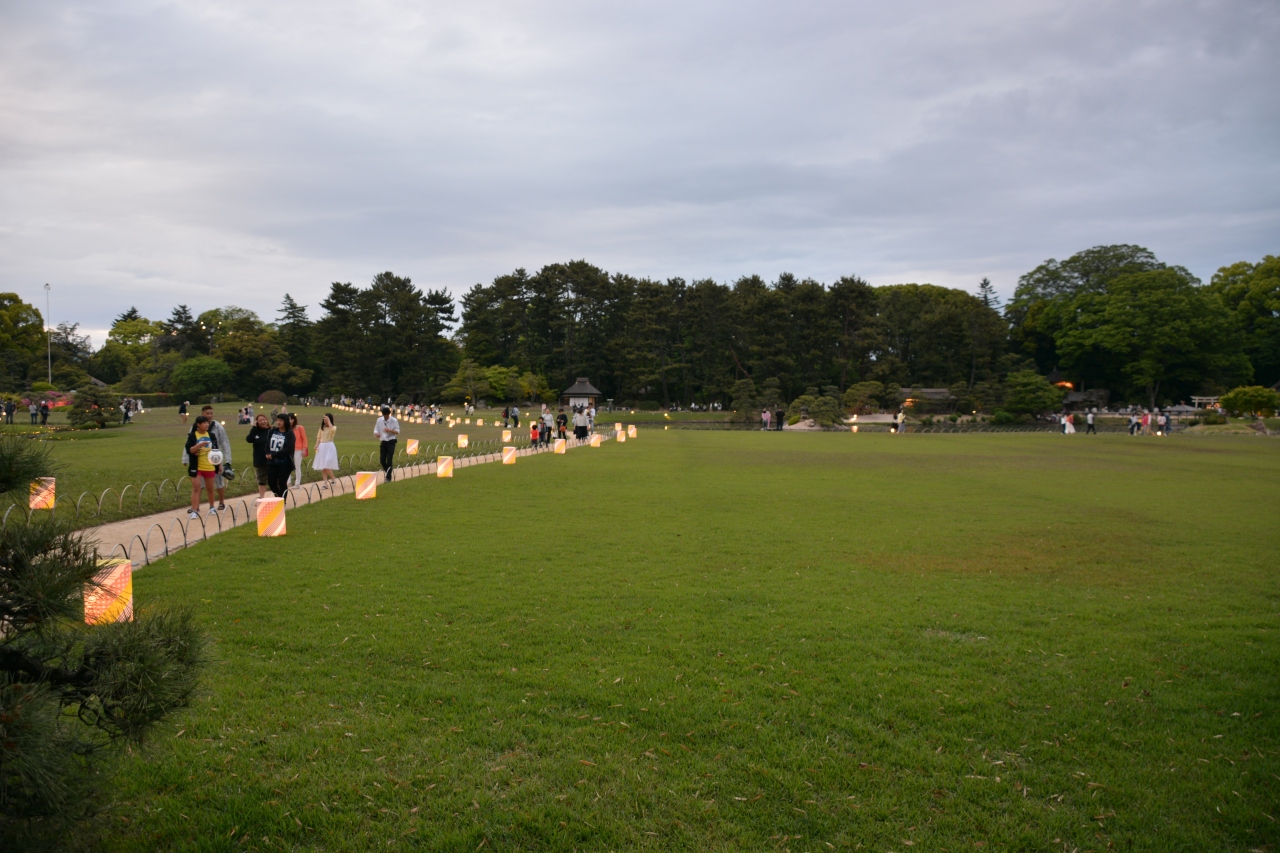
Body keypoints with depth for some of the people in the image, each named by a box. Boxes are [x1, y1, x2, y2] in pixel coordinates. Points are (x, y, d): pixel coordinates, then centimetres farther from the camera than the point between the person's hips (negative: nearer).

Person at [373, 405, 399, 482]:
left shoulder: (394, 421, -8)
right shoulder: (379, 420, 1)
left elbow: (397, 432, -5)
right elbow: (376, 430, 5)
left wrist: (390, 430, -23)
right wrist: (377, 434, -19)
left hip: (391, 442, -4)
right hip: (383, 442, 4)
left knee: (389, 460, -9)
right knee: (382, 461, 2)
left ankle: (388, 477, -1)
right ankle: (389, 472, 26)